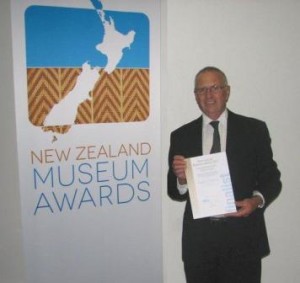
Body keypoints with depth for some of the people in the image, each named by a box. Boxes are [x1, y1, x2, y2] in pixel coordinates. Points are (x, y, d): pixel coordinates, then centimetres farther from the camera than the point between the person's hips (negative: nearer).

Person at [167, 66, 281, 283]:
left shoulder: (254, 129, 1)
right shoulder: (181, 136, 4)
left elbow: (271, 178, 4)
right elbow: (174, 192, 6)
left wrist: (257, 200, -16)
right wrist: (181, 179, -16)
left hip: (243, 236, -1)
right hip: (198, 240, 1)